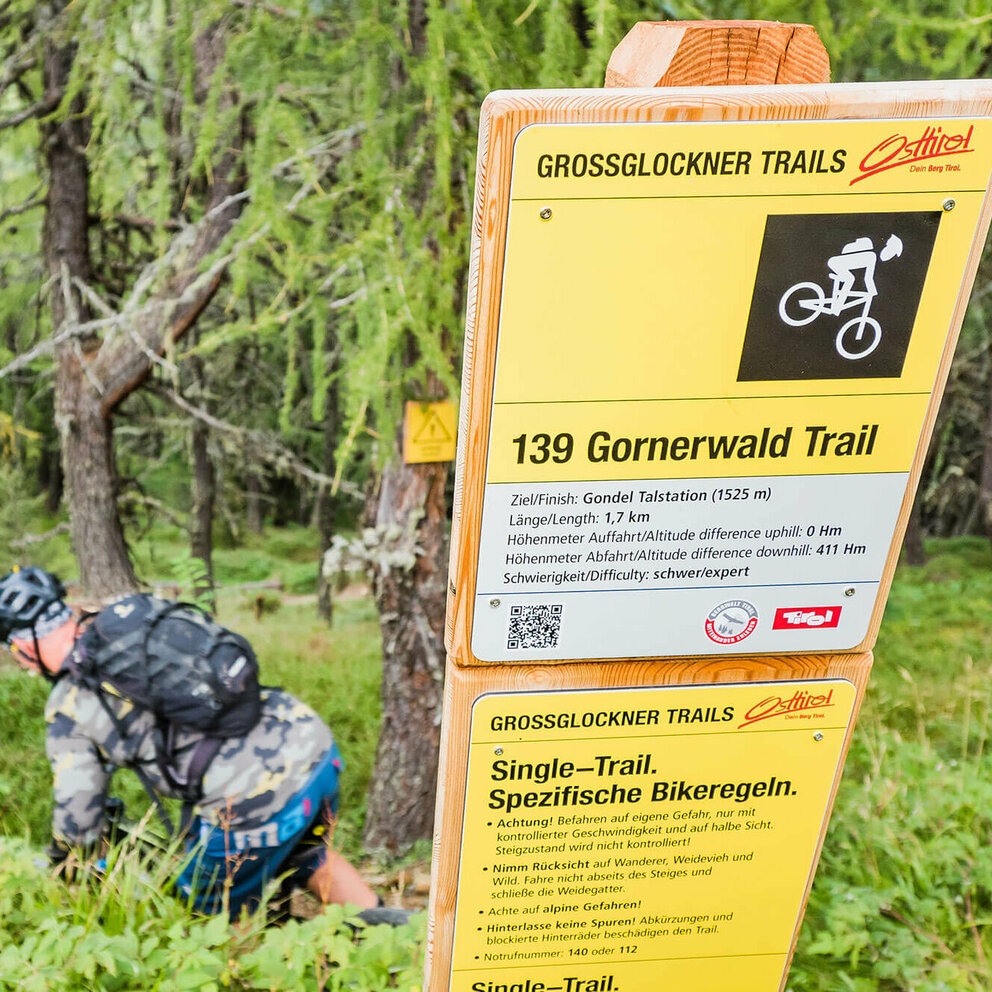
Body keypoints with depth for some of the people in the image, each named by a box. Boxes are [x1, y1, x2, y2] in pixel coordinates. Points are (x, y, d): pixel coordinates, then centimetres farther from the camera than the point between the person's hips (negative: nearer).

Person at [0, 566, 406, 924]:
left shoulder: (68, 709, 0)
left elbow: (78, 820, 4)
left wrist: (56, 862, 28)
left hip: (256, 802, -7)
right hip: (313, 742, 7)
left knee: (219, 917, 22)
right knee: (303, 856, 35)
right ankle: (385, 925, 20)